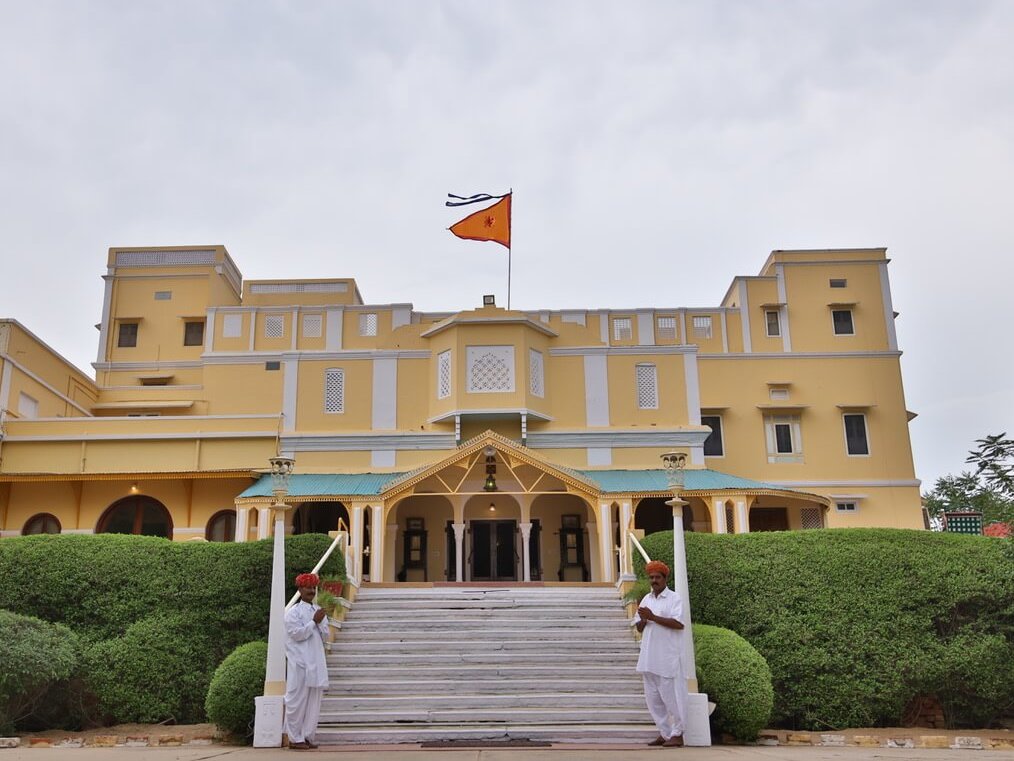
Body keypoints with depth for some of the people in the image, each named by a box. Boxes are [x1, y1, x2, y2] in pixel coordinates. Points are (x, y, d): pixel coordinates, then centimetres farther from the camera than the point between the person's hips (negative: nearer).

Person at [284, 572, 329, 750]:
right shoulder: (293, 612, -3)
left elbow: (325, 635, 11)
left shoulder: (319, 611, 16)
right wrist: (314, 622, -12)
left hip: (317, 662, 6)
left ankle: (308, 736, 13)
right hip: (300, 663, -6)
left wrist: (320, 622, -6)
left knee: (314, 701, 6)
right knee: (298, 700, -2)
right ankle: (295, 738, 6)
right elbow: (297, 634, -13)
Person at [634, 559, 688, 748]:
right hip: (649, 658, 7)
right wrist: (643, 620, -6)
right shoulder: (646, 599, 15)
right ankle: (664, 733, 20)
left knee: (671, 696, -2)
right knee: (653, 698, 10)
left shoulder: (674, 598, -5)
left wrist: (653, 617, -19)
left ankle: (677, 734, 9)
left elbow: (678, 623, -18)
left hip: (668, 657, -7)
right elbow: (639, 627, 17)